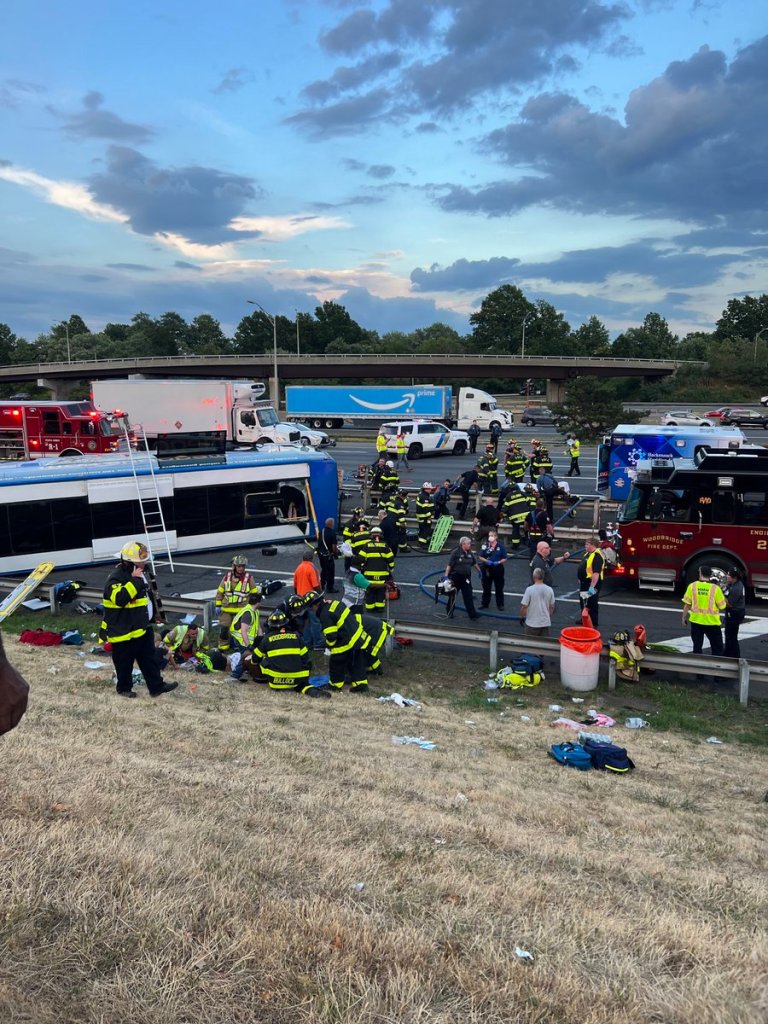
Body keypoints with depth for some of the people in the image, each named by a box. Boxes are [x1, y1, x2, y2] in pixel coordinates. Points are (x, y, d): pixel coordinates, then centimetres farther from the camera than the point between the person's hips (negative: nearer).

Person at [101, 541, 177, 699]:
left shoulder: (138, 573, 7)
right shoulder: (116, 577, -22)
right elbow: (119, 598, -40)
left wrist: (152, 617, 27)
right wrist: (135, 581, -35)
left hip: (143, 627, 9)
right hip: (124, 631, -8)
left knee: (150, 659, 13)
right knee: (125, 663, 10)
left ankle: (157, 686, 20)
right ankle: (123, 688, 28)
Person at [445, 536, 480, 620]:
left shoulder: (470, 553, 5)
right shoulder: (455, 552, -13)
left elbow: (474, 563, 20)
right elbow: (449, 565, -16)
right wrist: (446, 575, -21)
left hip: (466, 578, 5)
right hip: (456, 577, -5)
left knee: (468, 596, 0)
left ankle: (472, 614, 0)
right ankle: (450, 612, 28)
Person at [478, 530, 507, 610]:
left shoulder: (500, 546, -5)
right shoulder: (485, 546, -4)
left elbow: (504, 558, -2)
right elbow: (480, 557, -2)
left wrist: (499, 562, -19)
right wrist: (486, 561, -18)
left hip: (498, 569, -1)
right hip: (487, 568, 1)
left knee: (499, 588, 8)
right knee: (486, 587, 12)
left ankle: (500, 604, 18)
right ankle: (484, 603, 24)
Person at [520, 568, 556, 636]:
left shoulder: (529, 589, -15)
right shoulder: (550, 590, -2)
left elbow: (524, 606, -12)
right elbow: (552, 607, 8)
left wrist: (522, 617, 4)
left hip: (532, 623, -4)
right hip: (546, 623, 4)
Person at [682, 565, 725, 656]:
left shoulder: (692, 586, -6)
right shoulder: (715, 588, -11)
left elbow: (687, 604, -4)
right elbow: (722, 607, -5)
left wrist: (684, 617, 8)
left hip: (696, 621, 2)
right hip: (711, 622, -2)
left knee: (697, 646, 13)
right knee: (717, 648, 11)